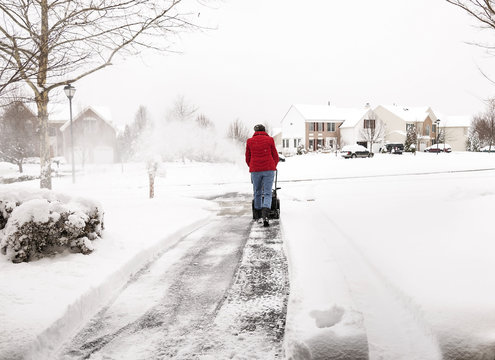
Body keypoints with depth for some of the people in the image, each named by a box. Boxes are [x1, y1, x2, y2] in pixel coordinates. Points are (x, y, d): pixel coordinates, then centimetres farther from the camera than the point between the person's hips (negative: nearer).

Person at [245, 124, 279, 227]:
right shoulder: (269, 140, 2)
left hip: (255, 171, 2)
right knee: (267, 193, -2)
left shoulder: (250, 141, 6)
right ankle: (265, 214, -23)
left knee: (257, 193, 16)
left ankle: (258, 215, 28)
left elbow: (248, 159, 12)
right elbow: (275, 157, 7)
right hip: (269, 170, -1)